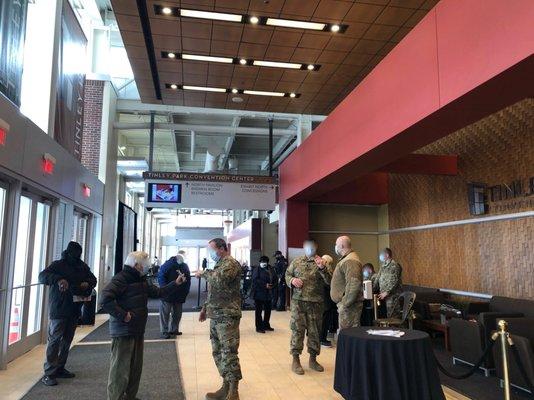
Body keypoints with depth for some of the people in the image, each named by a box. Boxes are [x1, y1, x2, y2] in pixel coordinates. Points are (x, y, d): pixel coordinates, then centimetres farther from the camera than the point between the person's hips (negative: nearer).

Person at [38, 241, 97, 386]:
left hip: (74, 311, 6)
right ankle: (49, 373, 2)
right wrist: (58, 279, -36)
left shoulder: (83, 267, 10)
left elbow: (93, 279, 19)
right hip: (58, 310, -6)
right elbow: (42, 276, -18)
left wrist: (88, 283, -5)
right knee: (54, 340, -5)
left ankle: (59, 368, 26)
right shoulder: (58, 265, -6)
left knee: (67, 340, 14)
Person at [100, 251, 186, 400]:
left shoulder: (141, 280, 13)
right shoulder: (121, 279, -16)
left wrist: (175, 284, 12)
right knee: (120, 369, -2)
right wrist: (122, 315, -24)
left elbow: (158, 292, 20)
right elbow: (105, 300, -26)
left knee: (136, 368, 18)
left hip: (138, 331, 9)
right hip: (123, 332, -9)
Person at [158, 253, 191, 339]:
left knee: (177, 314, 13)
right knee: (165, 313, -2)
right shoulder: (168, 264, -9)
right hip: (167, 296, -5)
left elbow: (188, 281, 12)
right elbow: (161, 277, -11)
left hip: (179, 296, 5)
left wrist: (185, 292, 4)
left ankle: (174, 329, 26)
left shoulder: (185, 266, 7)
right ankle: (164, 331, 5)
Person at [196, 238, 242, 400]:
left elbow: (219, 280, -29)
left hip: (227, 316, -10)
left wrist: (204, 273, -13)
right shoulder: (219, 265, 19)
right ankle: (226, 387, 24)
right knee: (218, 352, 13)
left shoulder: (231, 264, -11)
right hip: (216, 315, 10)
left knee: (229, 353, -5)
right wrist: (206, 307, 21)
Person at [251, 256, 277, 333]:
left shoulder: (270, 269, 11)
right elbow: (255, 280, -17)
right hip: (259, 293, -6)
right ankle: (259, 327, 6)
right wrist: (265, 285, -21)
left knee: (268, 310, 14)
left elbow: (275, 279, 12)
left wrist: (273, 285, -7)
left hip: (268, 294, 6)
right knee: (259, 311, -1)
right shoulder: (257, 270, -6)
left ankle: (266, 325, 28)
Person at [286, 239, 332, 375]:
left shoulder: (322, 263, 0)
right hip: (298, 301, 0)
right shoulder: (296, 261, 6)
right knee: (297, 330, 1)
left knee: (315, 331, 10)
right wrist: (292, 280, -7)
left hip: (316, 302, 0)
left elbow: (329, 281, -9)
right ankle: (295, 360, 13)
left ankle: (313, 359, 26)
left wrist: (322, 268, -26)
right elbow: (287, 274, 16)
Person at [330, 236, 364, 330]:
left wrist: (344, 304, -23)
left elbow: (354, 285, -25)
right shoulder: (346, 259, 18)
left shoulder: (350, 261, -16)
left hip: (349, 306, -11)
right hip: (346, 304, 11)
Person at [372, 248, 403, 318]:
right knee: (389, 315, 12)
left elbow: (394, 281, -19)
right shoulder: (383, 266, 15)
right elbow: (377, 279, 18)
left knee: (393, 316, -5)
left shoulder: (394, 265, -12)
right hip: (385, 296, 8)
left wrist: (386, 292, -20)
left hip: (393, 295, -8)